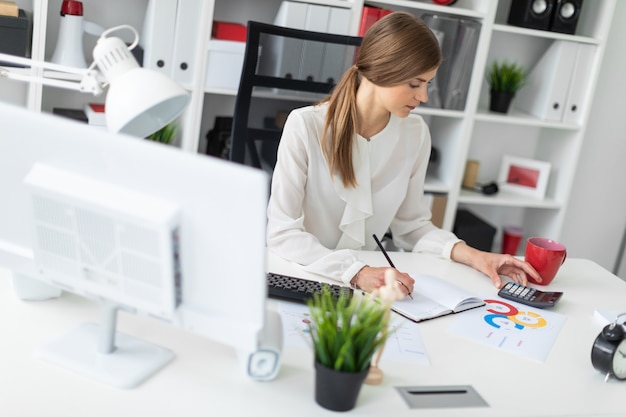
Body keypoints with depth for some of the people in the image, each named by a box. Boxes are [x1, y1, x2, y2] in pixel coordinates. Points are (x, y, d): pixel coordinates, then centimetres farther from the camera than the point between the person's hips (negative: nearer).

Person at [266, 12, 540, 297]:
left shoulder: (415, 134, -2)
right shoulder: (305, 126, -15)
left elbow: (411, 224, 6)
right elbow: (282, 232, -17)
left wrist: (470, 254, -9)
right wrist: (356, 272, -28)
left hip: (366, 278, 4)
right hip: (300, 277, -3)